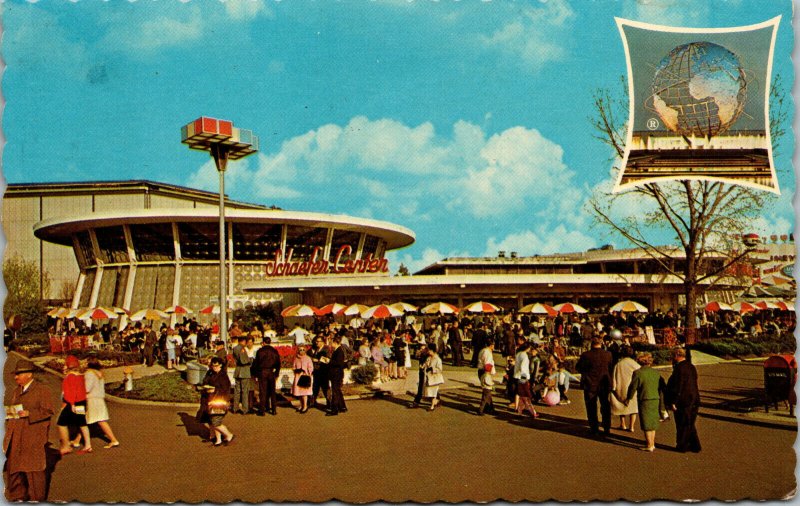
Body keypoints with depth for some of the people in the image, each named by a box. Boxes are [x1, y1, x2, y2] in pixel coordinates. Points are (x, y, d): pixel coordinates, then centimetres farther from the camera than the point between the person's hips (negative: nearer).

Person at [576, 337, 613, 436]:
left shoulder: (586, 355, -15)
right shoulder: (608, 355, -9)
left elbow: (578, 367, -4)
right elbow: (611, 368, 1)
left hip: (590, 385, -2)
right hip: (604, 385, 2)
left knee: (592, 408, 11)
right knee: (606, 407, 16)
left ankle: (594, 429, 14)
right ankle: (607, 428, 22)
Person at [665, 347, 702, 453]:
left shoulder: (679, 368, -18)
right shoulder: (691, 367, 11)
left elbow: (677, 387, -21)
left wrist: (673, 402, -17)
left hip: (683, 401, -9)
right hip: (694, 400, 9)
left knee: (682, 425, 3)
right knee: (690, 425, 17)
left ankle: (682, 446, 11)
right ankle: (695, 445, 20)